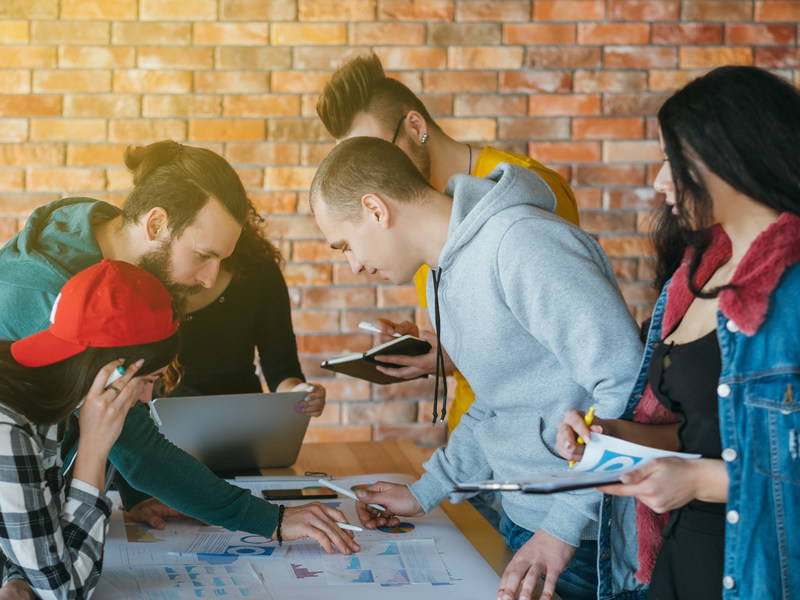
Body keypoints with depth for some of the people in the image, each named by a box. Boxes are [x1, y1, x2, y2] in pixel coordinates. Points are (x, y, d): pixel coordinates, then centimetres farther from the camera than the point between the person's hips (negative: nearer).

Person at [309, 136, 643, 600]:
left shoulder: (522, 245, -21)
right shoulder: (445, 272, 11)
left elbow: (626, 384, -25)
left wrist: (565, 526, -23)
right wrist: (425, 493, 15)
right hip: (522, 525, 9)